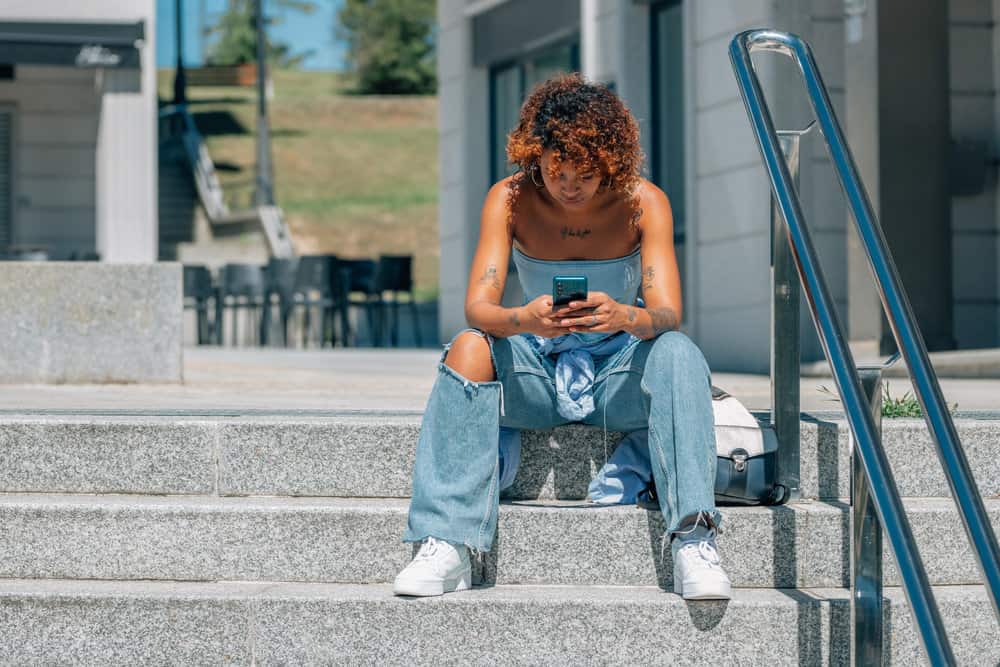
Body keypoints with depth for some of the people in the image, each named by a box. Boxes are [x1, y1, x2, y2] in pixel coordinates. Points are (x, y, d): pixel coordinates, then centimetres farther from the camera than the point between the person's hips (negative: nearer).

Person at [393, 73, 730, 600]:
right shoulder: (510, 200, -10)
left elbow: (667, 315, -21)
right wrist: (522, 320, -44)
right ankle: (447, 545, -34)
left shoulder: (643, 202, -11)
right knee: (469, 350, -30)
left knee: (678, 353, -32)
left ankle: (693, 542, -40)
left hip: (619, 375, -1)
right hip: (536, 373, 1)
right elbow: (477, 306, -19)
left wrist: (624, 317, -46)